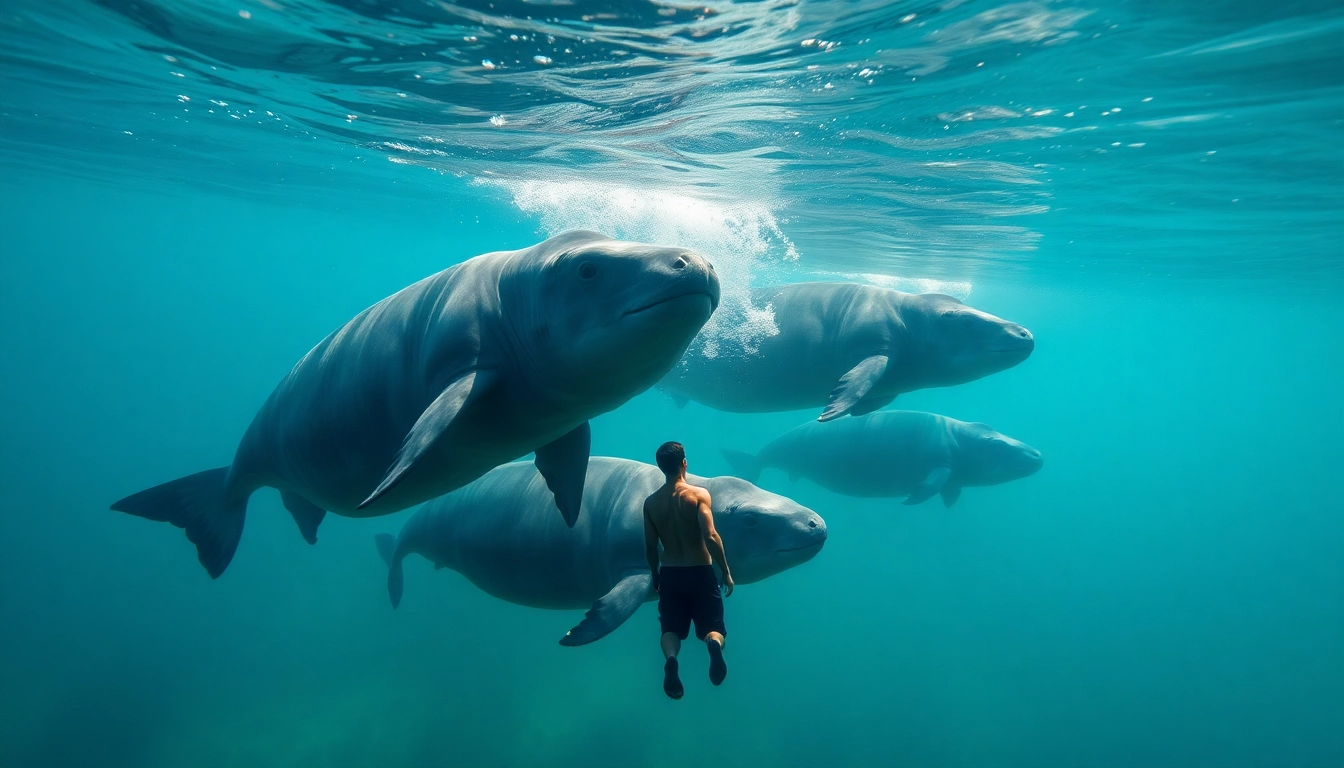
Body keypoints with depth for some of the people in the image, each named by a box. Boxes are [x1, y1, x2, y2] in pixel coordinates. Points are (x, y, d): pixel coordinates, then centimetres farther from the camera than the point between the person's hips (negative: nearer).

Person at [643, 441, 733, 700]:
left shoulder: (650, 502, 0)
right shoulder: (699, 494, -9)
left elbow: (650, 547, 3)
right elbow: (710, 537, -19)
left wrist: (655, 577, 18)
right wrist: (726, 572, -10)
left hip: (669, 574, 2)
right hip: (700, 573, -2)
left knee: (671, 628, 13)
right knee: (712, 627, 9)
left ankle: (670, 656, -21)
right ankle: (714, 643, -27)